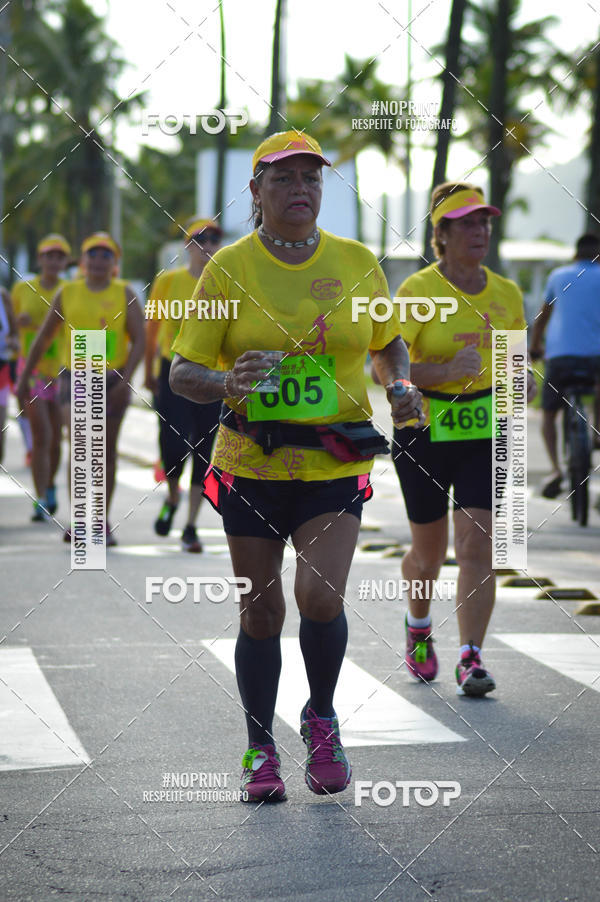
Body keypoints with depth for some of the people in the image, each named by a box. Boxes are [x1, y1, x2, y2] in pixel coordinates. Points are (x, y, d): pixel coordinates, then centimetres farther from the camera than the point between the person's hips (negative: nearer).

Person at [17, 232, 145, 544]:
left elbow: (138, 340, -2)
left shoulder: (124, 294, 3)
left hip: (112, 380, 0)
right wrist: (25, 376, 12)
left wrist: (126, 379, -15)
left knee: (106, 452, 6)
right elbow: (43, 338, 13)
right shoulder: (67, 293, 6)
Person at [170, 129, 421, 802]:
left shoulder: (356, 262, 4)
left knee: (321, 596, -16)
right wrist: (227, 382, -23)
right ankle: (260, 752, 24)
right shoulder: (229, 268, -2)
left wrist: (403, 387, 0)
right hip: (251, 463, 0)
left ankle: (322, 720, 12)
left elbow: (388, 341, 21)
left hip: (335, 465, 0)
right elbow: (182, 373, -2)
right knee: (260, 612, 6)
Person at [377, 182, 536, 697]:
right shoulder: (417, 291, -8)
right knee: (429, 552, 12)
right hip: (424, 429, -2)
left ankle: (471, 659, -10)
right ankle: (419, 630, 42)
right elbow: (384, 365, -16)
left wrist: (522, 384, -6)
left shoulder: (507, 295, 5)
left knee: (477, 545, -11)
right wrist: (446, 371, -28)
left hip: (485, 432, 2)